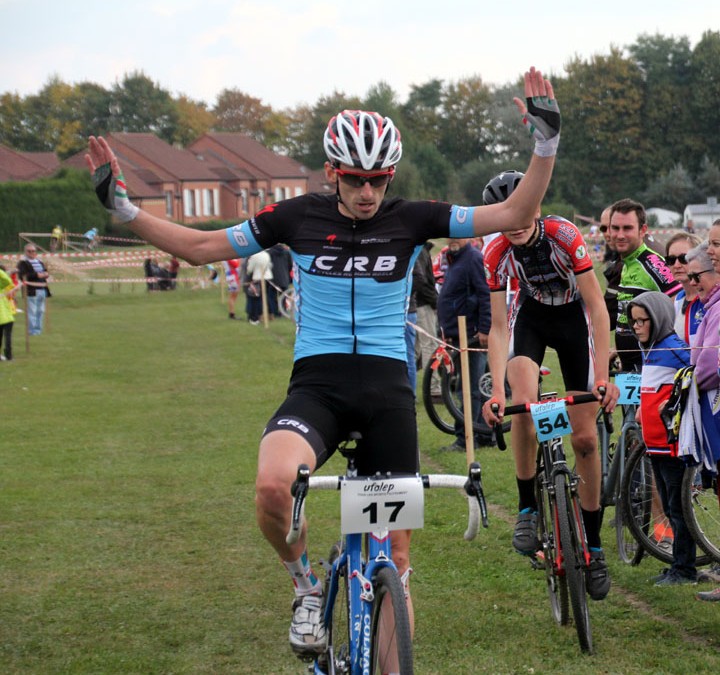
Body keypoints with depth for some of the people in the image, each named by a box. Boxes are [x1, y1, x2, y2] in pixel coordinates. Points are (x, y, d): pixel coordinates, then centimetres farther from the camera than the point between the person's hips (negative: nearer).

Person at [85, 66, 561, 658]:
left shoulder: (411, 219, 3)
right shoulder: (299, 217, 3)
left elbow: (514, 214, 1)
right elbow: (200, 247, 9)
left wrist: (546, 144, -11)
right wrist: (122, 207, 2)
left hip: (387, 387, 1)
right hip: (317, 383, -1)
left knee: (394, 555, 1)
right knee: (273, 487, -32)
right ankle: (307, 586, -3)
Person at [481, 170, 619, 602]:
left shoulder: (565, 236, -30)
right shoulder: (497, 254, -23)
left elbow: (597, 307, -28)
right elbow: (498, 327, -21)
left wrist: (604, 376, -35)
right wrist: (497, 391, -34)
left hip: (573, 316, -1)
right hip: (530, 315, 1)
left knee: (585, 438, -4)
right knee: (524, 403, -30)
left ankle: (594, 544, 9)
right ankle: (528, 508, -12)